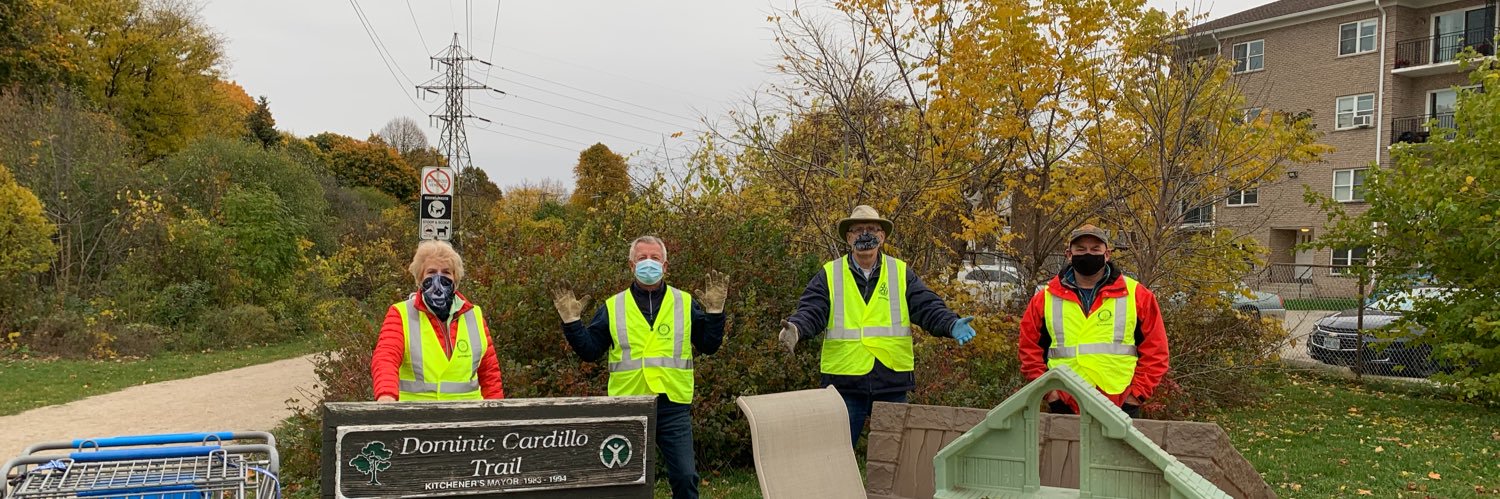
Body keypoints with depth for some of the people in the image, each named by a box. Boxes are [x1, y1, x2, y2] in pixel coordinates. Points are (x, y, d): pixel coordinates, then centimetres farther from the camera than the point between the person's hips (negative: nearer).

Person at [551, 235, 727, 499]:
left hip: (674, 406, 0)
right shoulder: (612, 307, 7)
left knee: (685, 476, -1)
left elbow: (708, 346, 6)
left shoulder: (685, 303, 7)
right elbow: (589, 351, 6)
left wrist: (715, 311, -5)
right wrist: (571, 321, -4)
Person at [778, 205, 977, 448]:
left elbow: (928, 308, -1)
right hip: (844, 384, -1)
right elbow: (812, 311, -6)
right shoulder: (830, 276, 5)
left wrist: (952, 325, -22)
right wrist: (796, 329, -29)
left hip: (892, 383, 1)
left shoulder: (902, 274, 8)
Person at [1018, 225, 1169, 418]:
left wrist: (1138, 392, -4)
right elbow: (1030, 349, 12)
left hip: (1121, 407, -1)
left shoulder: (1137, 295, 4)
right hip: (1064, 409, 1)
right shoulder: (1045, 299, 8)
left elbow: (1155, 350, 5)